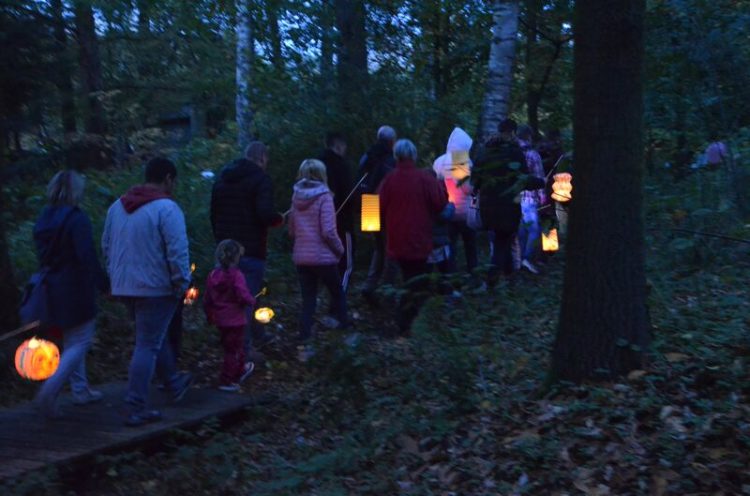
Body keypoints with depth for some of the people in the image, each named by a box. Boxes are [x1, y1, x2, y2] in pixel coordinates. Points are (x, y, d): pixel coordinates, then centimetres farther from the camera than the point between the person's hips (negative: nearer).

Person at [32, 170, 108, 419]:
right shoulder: (77, 219, -17)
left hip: (55, 289, 8)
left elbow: (43, 256, 13)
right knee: (80, 343, -1)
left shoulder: (44, 219, 7)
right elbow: (87, 257, -21)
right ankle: (49, 392, -14)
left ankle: (80, 391, 28)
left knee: (70, 341, 19)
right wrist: (104, 284, -14)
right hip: (76, 289, -8)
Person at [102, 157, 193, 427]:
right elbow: (177, 252, -19)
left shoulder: (117, 207, 10)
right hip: (155, 288, -8)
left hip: (124, 286, 8)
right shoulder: (166, 208, -15)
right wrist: (182, 284, -9)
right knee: (148, 346, -2)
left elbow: (106, 246, 18)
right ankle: (136, 409, -1)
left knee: (153, 336, 24)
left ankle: (174, 382, 39)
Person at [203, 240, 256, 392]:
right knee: (233, 350, 4)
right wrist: (252, 301, -5)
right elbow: (243, 296, -27)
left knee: (236, 346, 26)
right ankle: (226, 381, 6)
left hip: (220, 319, 7)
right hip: (235, 319, -7)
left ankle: (240, 370, 44)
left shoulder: (213, 275, 2)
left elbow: (207, 300, 9)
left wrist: (209, 316, 22)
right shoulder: (236, 275, -19)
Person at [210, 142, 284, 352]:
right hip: (252, 249, -7)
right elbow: (265, 214, -23)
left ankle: (258, 336, 37)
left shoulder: (222, 178, 12)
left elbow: (214, 214, 17)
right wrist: (279, 219, -3)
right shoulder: (261, 179, -11)